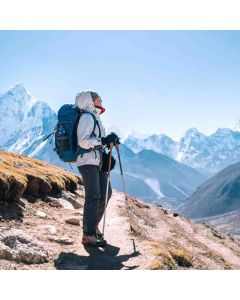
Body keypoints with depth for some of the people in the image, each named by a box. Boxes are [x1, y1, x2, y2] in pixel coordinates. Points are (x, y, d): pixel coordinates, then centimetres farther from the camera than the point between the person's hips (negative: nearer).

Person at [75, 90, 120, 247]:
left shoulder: (95, 117, 19)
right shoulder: (87, 117, -11)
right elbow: (83, 141, -21)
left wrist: (109, 140, 9)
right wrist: (104, 140, -23)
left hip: (98, 161, 10)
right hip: (87, 162, -10)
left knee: (105, 193, 13)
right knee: (93, 197, -9)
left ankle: (93, 225, 26)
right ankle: (88, 234, -3)